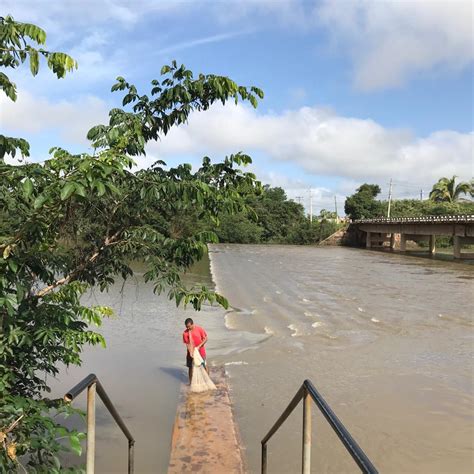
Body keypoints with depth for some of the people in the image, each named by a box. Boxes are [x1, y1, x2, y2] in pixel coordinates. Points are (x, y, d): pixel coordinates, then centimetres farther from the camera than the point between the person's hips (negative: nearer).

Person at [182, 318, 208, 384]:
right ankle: (191, 382, 20)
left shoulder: (199, 329, -15)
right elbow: (187, 343, -10)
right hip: (191, 352, 1)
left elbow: (205, 339, -11)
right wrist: (190, 352, -23)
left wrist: (199, 346, -19)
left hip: (200, 351, -1)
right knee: (190, 367, 7)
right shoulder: (185, 333, -11)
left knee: (205, 365, 5)